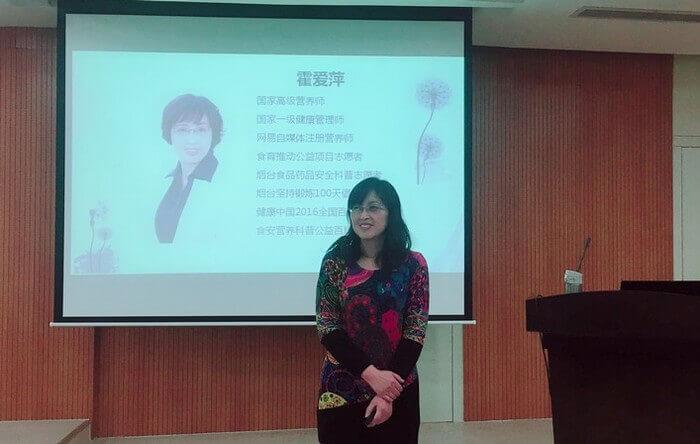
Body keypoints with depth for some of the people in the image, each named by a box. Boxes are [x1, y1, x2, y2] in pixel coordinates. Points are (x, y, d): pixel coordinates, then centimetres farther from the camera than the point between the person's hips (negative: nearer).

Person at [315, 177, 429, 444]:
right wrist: (371, 374, -16)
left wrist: (389, 393, -13)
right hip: (342, 390, 0)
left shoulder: (413, 265, -3)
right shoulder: (335, 262, -3)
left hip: (397, 392, 0)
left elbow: (415, 333, -6)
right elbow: (327, 328, -7)